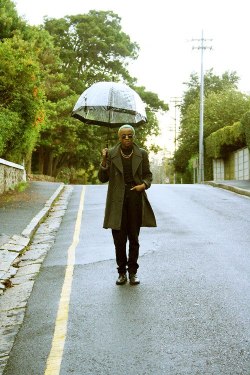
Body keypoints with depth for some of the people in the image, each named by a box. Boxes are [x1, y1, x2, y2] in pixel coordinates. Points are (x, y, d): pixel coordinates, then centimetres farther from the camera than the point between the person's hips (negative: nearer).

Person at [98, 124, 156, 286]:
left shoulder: (142, 154, 2)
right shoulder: (111, 154, 0)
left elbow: (148, 175, 11)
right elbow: (103, 178, 2)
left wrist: (144, 184, -9)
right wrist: (104, 161, -13)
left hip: (135, 199, 0)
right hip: (117, 200, 0)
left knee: (134, 238, 7)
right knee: (119, 239, 2)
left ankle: (133, 272, 17)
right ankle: (122, 272, 15)